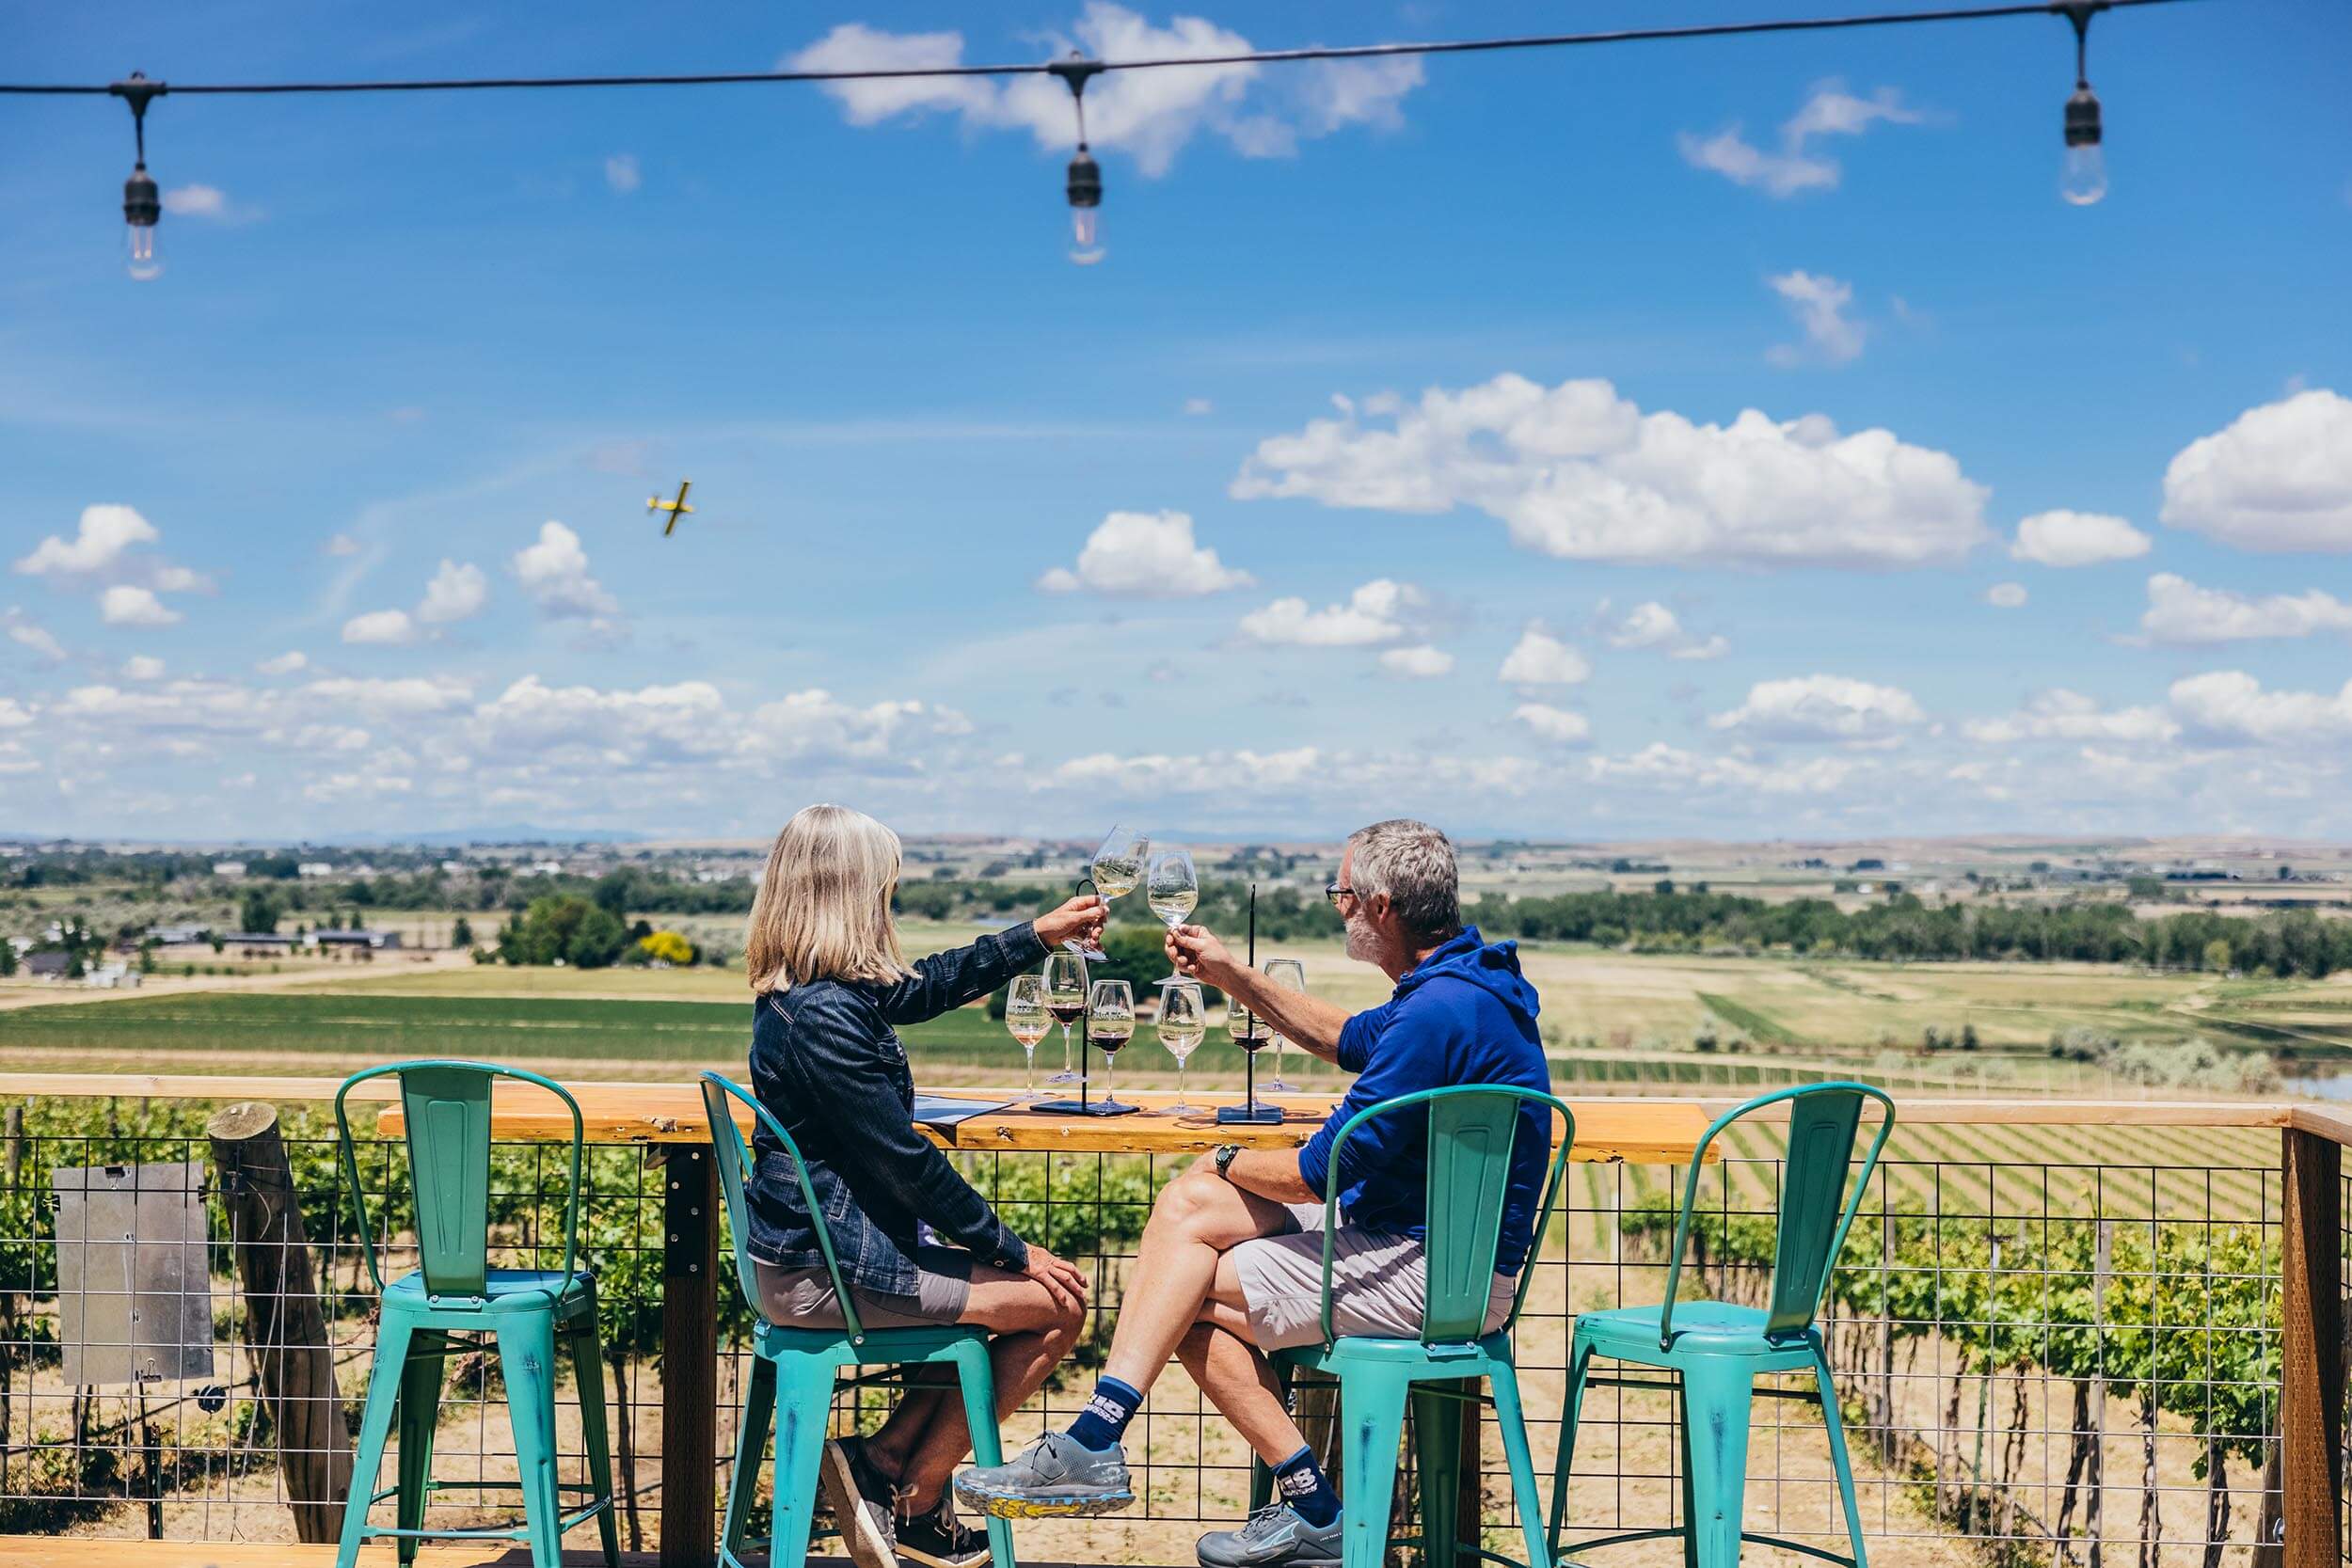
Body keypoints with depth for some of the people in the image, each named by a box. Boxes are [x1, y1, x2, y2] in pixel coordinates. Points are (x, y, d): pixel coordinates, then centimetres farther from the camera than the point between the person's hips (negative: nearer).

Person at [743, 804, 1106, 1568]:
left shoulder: (796, 993, 7)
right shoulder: (825, 1017, -24)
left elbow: (930, 985, 24)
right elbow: (904, 1160, -21)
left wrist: (1039, 933, 28)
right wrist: (1009, 1248, -11)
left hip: (810, 1251, 10)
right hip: (828, 1269, -10)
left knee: (1004, 1295, 18)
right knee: (1056, 1304, -3)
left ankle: (883, 1460, 14)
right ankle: (915, 1499, 7)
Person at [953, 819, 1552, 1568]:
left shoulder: (1439, 1013, -25)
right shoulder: (1463, 977, 9)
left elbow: (1324, 1171, -22)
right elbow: (1348, 1039, 29)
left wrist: (1229, 1164, -2)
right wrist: (1231, 975, 22)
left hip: (1441, 1273, -11)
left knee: (1190, 1293, -5)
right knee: (1186, 1205, 2)